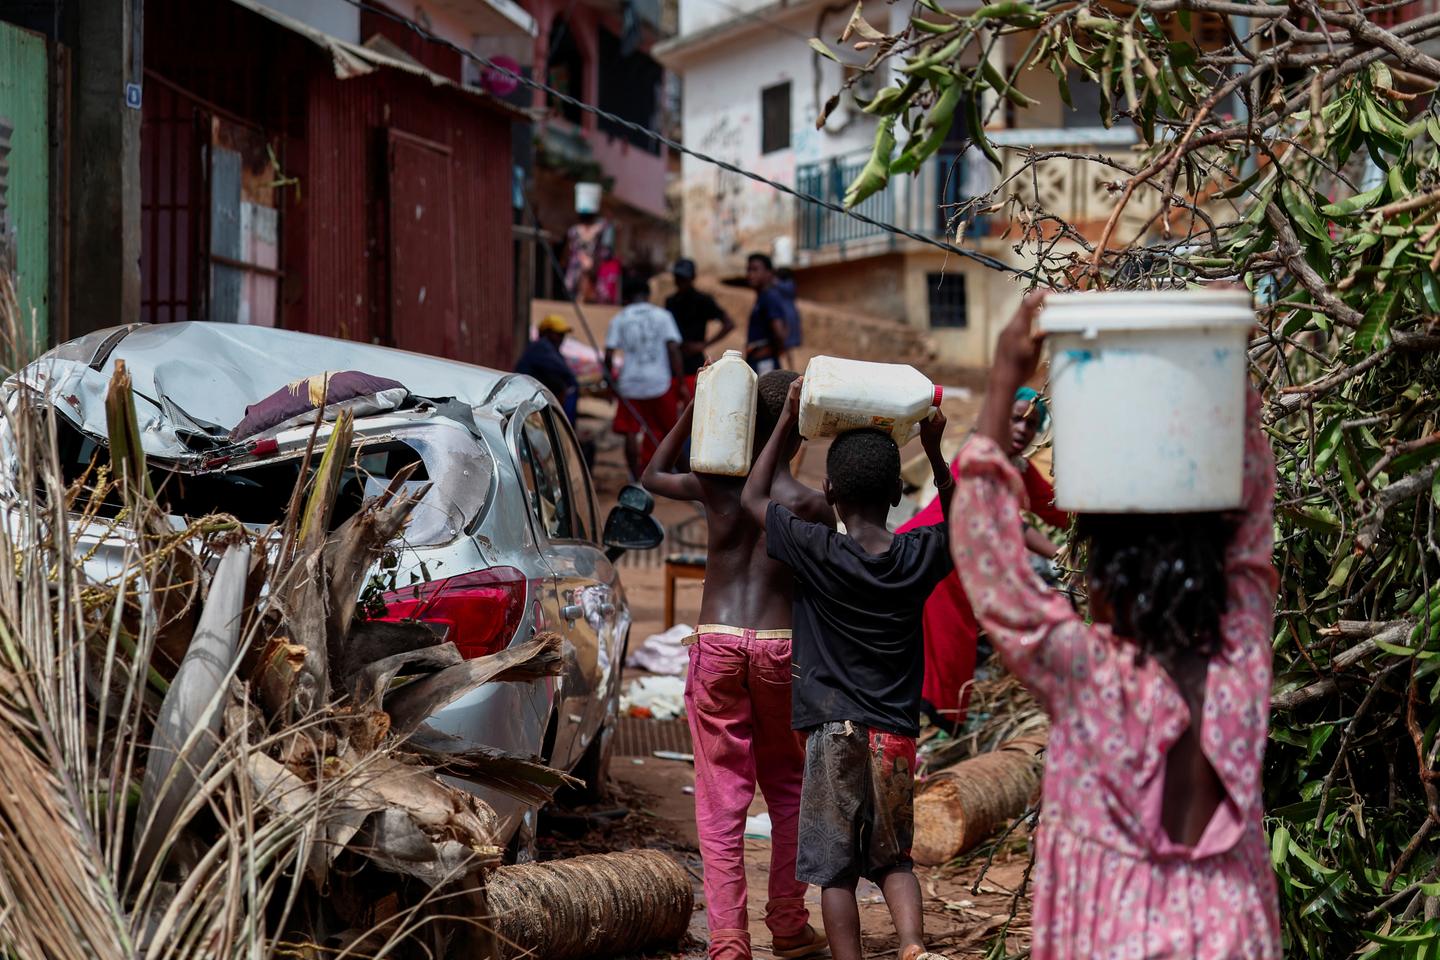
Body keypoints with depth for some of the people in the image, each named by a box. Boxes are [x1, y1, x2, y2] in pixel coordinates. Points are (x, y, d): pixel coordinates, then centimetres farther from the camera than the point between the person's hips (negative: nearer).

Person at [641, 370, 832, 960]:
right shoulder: (809, 506, -4)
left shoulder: (713, 485, 1)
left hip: (716, 644, 1)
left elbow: (652, 476, 21)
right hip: (782, 646, -1)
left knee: (721, 799, 3)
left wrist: (695, 408, 19)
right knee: (788, 789, 17)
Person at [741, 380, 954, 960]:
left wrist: (788, 423, 9)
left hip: (835, 731, -3)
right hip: (897, 734, 3)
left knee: (834, 867, 5)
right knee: (893, 858, 15)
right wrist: (933, 450, 18)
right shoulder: (920, 556, -2)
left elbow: (753, 498, 6)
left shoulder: (817, 553, -10)